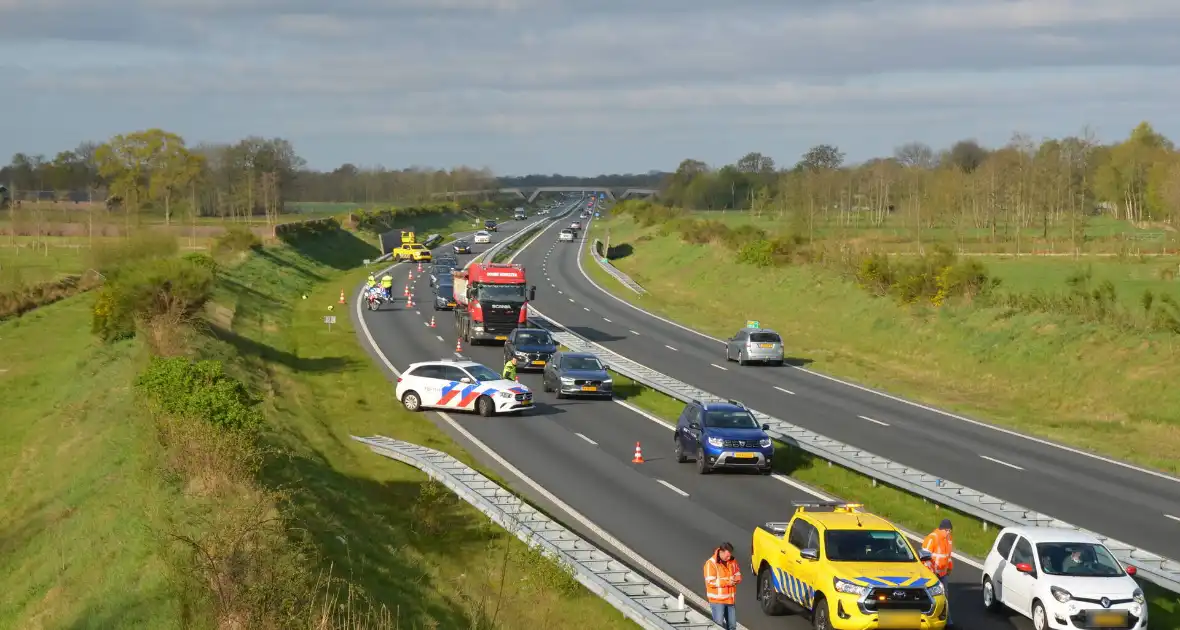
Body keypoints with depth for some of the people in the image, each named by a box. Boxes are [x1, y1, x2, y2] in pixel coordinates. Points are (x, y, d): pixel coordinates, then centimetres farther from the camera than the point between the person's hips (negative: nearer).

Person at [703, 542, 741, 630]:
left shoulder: (732, 561, 4)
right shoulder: (711, 563, -15)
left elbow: (738, 575, 14)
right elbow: (710, 582, -21)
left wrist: (736, 579, -12)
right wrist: (727, 582, -25)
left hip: (730, 599, 6)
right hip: (717, 600, -6)